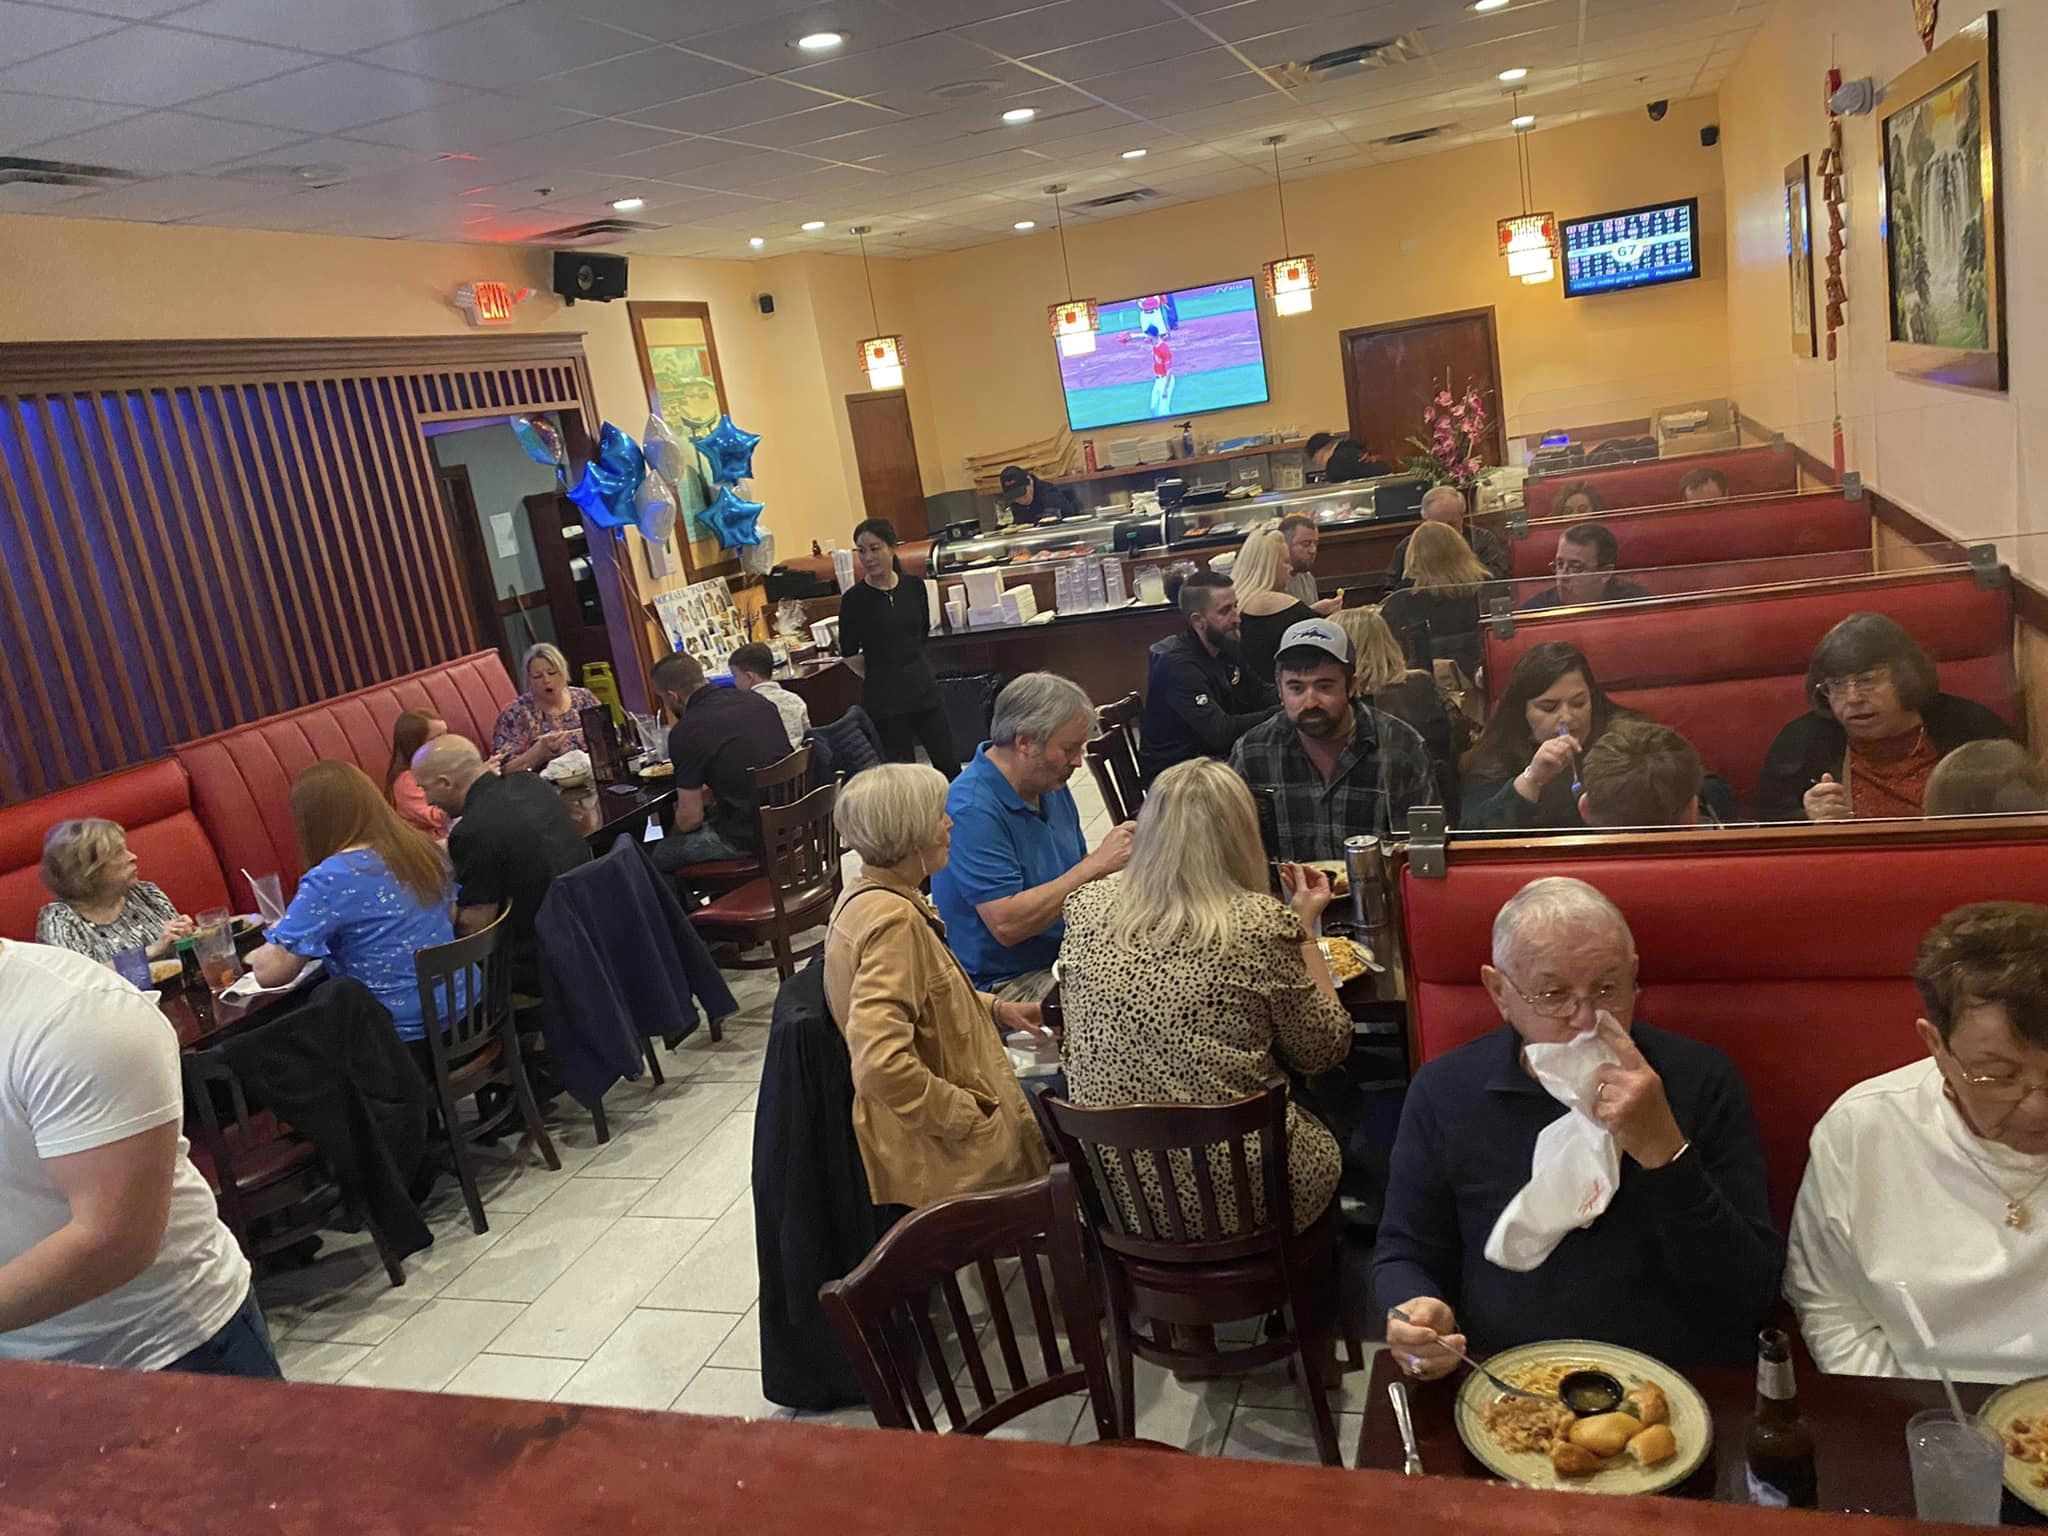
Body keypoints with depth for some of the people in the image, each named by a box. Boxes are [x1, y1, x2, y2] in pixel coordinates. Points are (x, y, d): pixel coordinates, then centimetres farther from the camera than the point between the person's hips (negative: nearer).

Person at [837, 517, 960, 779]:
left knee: (949, 764, 7)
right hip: (883, 698, -4)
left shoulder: (915, 586, 2)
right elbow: (849, 653, -1)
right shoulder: (854, 599, -9)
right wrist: (879, 675, 9)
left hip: (923, 686, 4)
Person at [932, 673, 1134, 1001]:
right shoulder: (973, 810, -21)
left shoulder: (1051, 786, 7)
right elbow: (1007, 924, -26)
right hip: (1009, 984, -8)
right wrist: (1097, 864, -23)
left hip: (1066, 957, 9)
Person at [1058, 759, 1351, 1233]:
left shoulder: (1087, 909, -4)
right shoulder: (1260, 923, -16)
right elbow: (1324, 1051, -2)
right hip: (1233, 1199, -4)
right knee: (1325, 1140, 31)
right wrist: (1305, 929, 8)